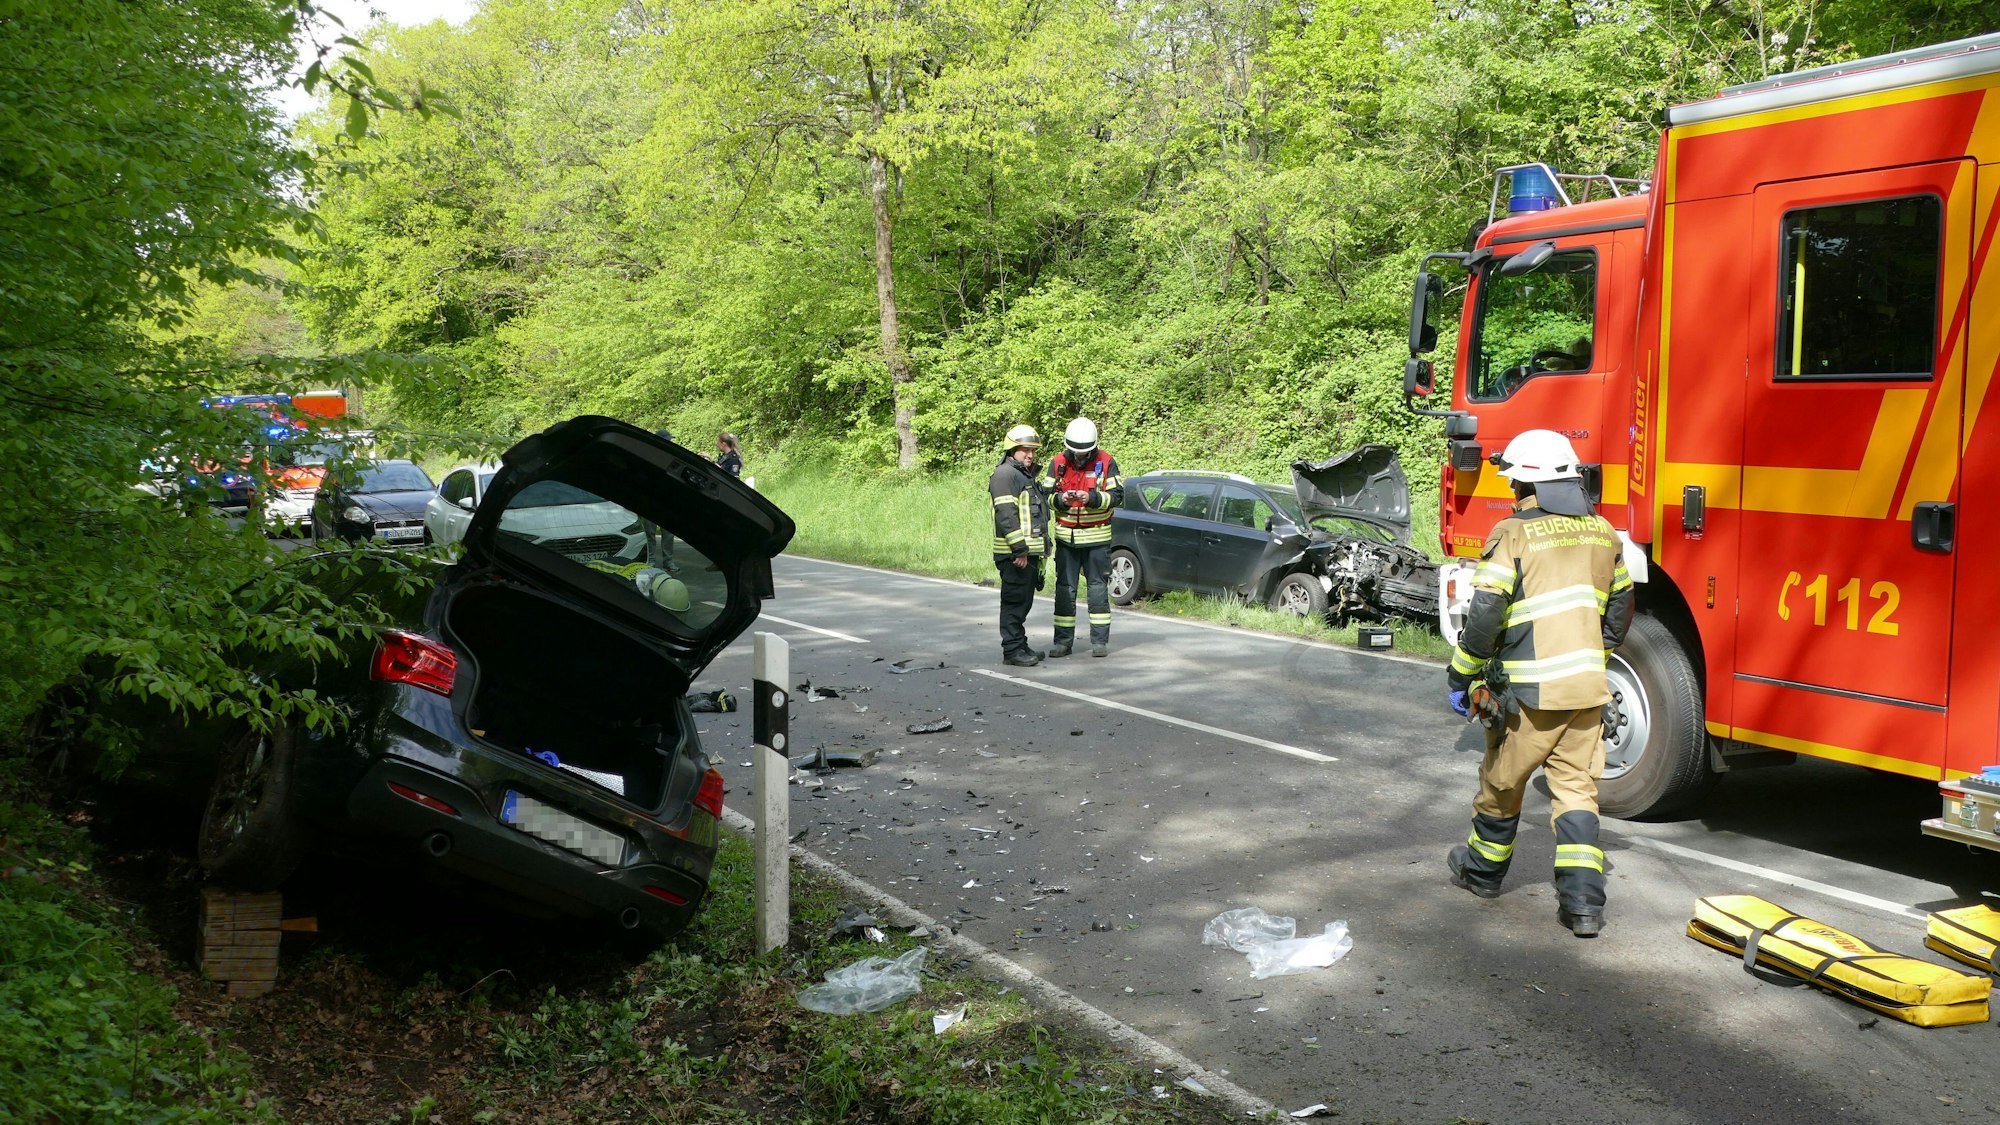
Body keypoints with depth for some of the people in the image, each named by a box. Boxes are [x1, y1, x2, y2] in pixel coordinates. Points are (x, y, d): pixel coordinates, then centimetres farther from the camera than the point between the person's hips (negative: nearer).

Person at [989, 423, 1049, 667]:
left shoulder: (1026, 476, 22)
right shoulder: (1005, 474, -11)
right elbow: (1006, 515, -20)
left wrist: (1041, 548, 26)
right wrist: (1019, 549, -23)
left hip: (1028, 551, 10)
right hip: (1014, 554, -10)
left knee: (1023, 602, 15)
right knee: (1014, 601, -8)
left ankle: (1021, 646, 22)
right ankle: (1012, 649, -5)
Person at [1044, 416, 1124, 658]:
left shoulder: (1106, 462, -4)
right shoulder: (1057, 463, 2)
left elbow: (1117, 495, -7)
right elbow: (1047, 495, 4)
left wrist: (1092, 498, -22)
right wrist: (1060, 499, -17)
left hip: (1097, 537, -2)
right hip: (1066, 536, 2)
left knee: (1098, 587, 3)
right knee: (1065, 588, 4)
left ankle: (1100, 639, 10)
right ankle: (1063, 641, 10)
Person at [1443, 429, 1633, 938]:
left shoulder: (1514, 534, -11)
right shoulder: (1602, 532, 8)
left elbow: (1485, 616, -15)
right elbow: (1619, 610, 18)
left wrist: (1461, 676, -4)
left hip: (1529, 691, -5)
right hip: (1588, 688, 5)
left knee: (1502, 782, 14)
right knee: (1577, 789, 8)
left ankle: (1483, 871, 32)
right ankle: (1584, 901, 0)